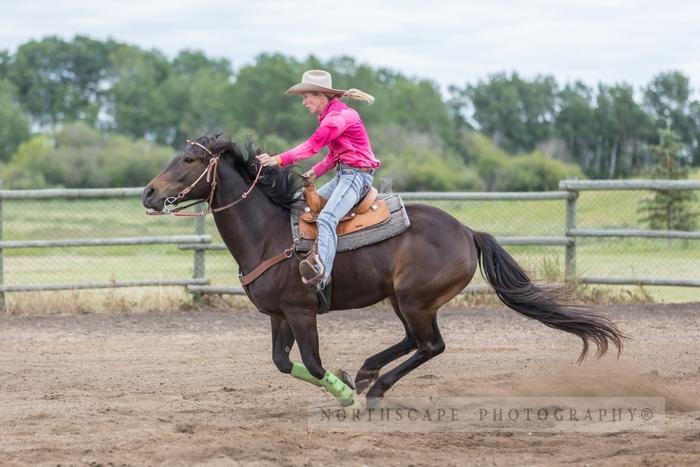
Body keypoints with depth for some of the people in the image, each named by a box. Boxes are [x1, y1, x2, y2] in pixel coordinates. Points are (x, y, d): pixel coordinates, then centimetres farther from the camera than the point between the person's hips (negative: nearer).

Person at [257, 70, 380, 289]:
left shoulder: (338, 115, -14)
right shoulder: (331, 116, 18)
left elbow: (314, 144, -25)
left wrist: (279, 160, -30)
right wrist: (315, 172, 3)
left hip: (356, 175, -11)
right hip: (343, 175, 11)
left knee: (326, 217, -31)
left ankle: (322, 271, -49)